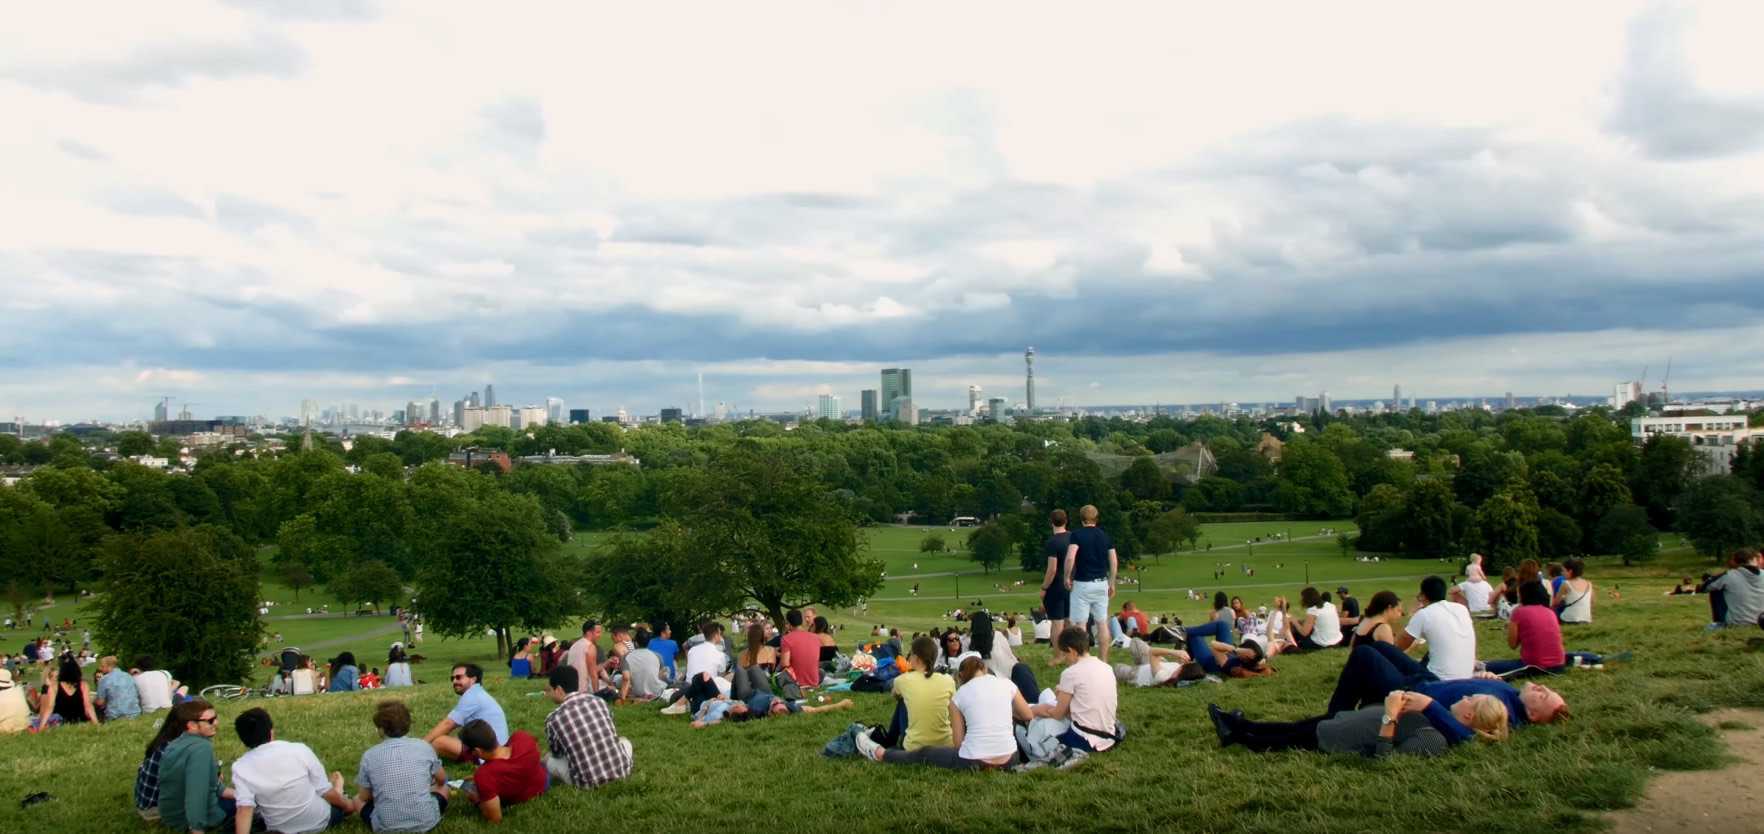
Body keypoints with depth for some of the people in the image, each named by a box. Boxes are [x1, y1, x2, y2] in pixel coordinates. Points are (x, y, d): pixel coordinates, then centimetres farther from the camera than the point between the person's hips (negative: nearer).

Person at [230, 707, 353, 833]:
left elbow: (244, 810, -25)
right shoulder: (298, 750, -17)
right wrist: (346, 804, 9)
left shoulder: (241, 768, -17)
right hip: (319, 821, -2)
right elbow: (325, 791, -9)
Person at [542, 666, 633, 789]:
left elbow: (557, 754, 9)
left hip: (587, 780, -3)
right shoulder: (600, 701, 4)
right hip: (621, 770, 3)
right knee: (624, 741, 36)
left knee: (547, 760, 22)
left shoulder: (553, 719, -4)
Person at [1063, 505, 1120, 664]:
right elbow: (1114, 562, 6)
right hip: (1101, 583, 5)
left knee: (1080, 624, 0)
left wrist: (1067, 577, -6)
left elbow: (1070, 558, -20)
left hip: (1082, 584, -5)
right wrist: (1112, 583, 14)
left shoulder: (1077, 534, -7)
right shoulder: (1105, 536, 7)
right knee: (1102, 623, 9)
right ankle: (1103, 660, 13)